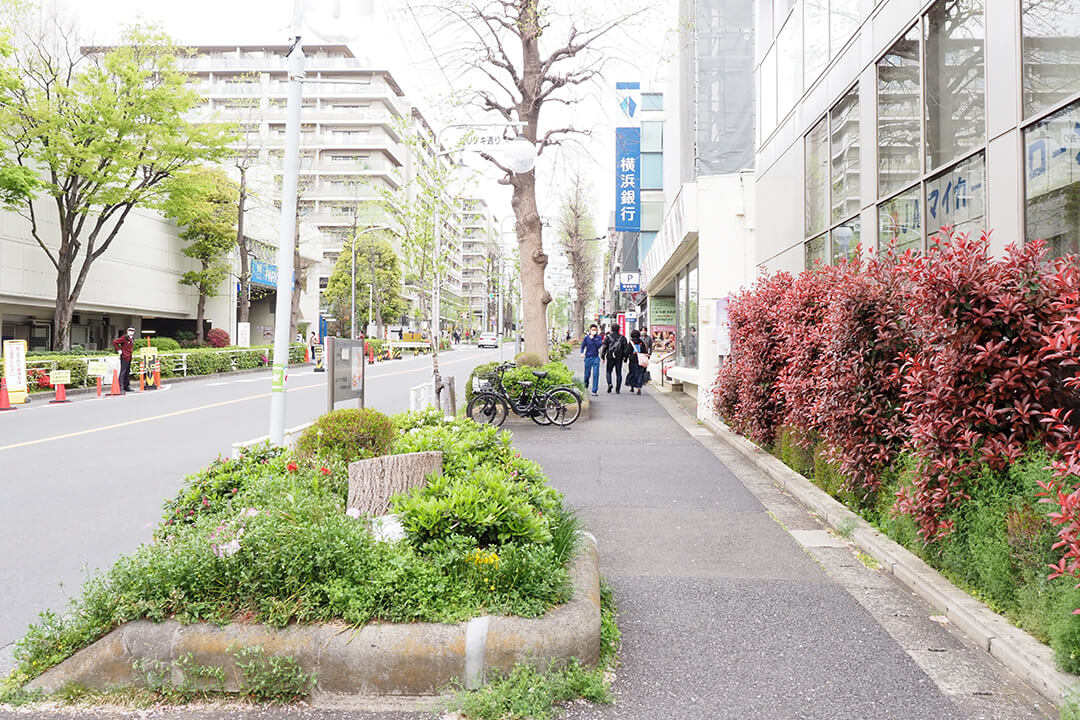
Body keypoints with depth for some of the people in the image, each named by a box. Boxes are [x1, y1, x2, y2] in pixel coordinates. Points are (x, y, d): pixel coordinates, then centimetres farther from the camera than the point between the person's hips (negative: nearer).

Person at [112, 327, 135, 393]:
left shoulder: (132, 338, 13)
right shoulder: (124, 337, -12)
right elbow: (114, 342, -16)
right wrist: (118, 350, -14)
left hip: (129, 357, 9)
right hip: (124, 357, -9)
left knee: (128, 372, 14)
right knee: (123, 372, -9)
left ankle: (127, 387, 21)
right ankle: (121, 388, -9)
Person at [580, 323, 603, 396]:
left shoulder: (599, 337, 2)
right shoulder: (586, 337, 2)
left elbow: (599, 345, -13)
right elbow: (582, 346, 7)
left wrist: (592, 338, -16)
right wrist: (582, 353, -10)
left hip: (596, 357, -1)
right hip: (588, 357, 1)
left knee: (596, 374, -10)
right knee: (587, 374, 9)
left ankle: (594, 391, -6)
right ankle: (585, 388, 33)